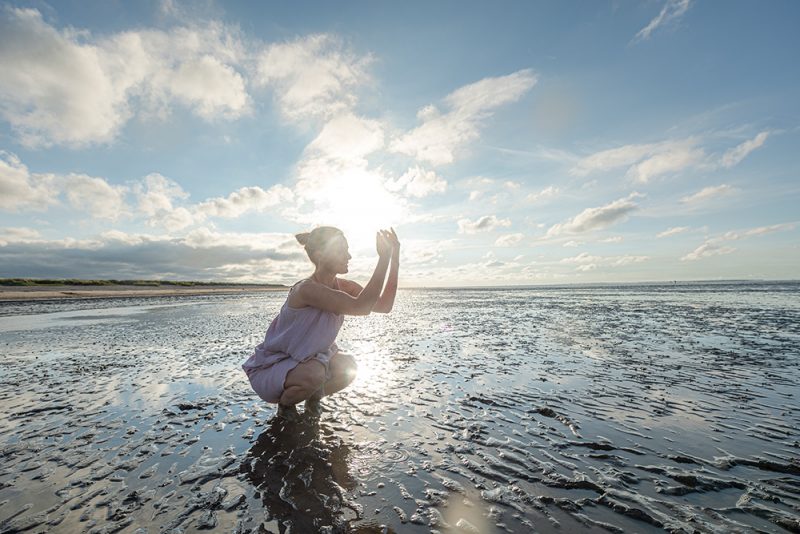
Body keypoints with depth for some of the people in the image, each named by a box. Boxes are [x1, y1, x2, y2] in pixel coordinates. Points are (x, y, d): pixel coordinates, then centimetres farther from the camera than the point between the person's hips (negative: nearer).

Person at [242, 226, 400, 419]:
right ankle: (284, 403, 1)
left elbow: (384, 305, -13)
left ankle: (313, 397, 14)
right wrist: (384, 258, -40)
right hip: (268, 371, -6)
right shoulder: (307, 289, -31)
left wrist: (395, 260, -20)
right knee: (315, 374, -33)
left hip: (301, 362, 7)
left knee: (347, 366, -16)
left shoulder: (342, 286, -6)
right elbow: (361, 307, -42)